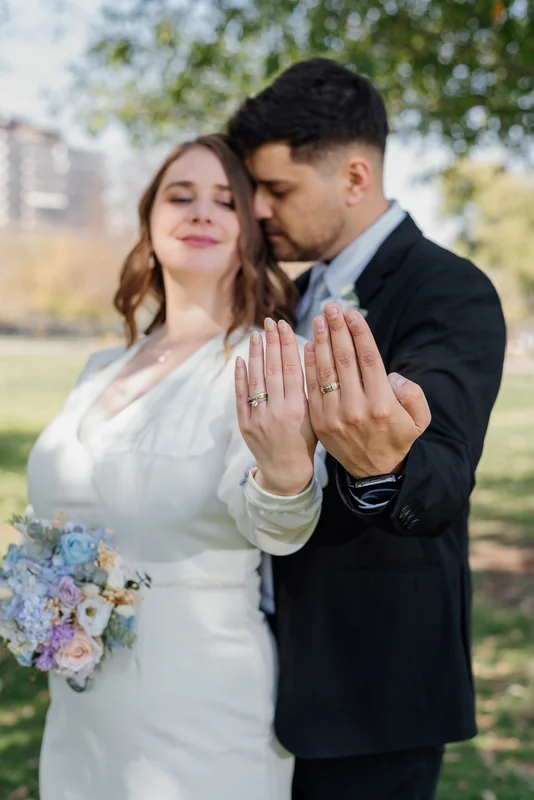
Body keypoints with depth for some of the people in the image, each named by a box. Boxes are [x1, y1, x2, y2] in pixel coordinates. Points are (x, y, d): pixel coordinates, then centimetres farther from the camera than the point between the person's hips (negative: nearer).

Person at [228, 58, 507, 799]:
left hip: (372, 678, -8)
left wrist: (379, 468, -54)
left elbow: (437, 486, -34)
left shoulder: (451, 294, -18)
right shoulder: (307, 294, 8)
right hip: (292, 658, 8)